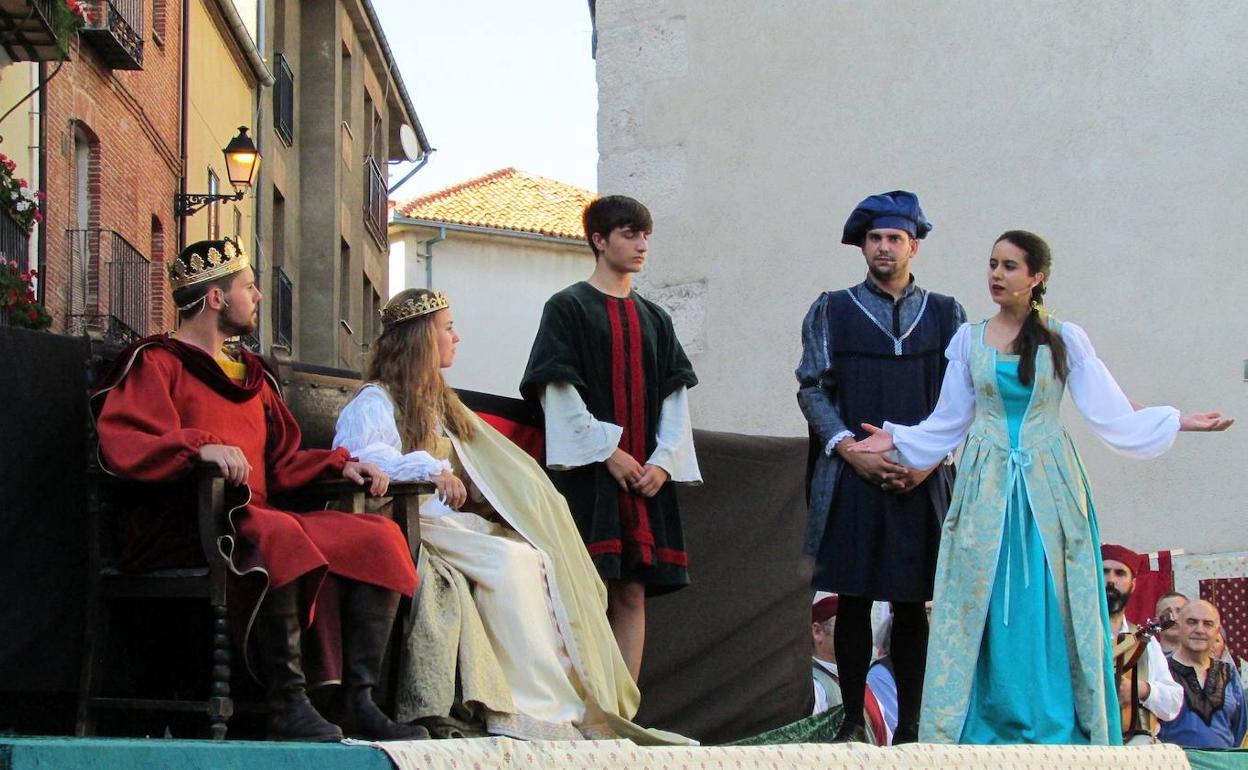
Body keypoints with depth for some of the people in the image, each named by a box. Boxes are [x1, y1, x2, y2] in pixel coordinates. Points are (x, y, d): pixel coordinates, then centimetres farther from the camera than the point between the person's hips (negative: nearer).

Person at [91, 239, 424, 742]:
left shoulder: (251, 375, 28)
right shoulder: (156, 362, 4)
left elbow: (281, 463, 30)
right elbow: (120, 444, -12)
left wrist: (341, 465, 12)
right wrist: (200, 446, -27)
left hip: (255, 519, 8)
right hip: (179, 527, -8)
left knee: (381, 538, -11)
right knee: (277, 539, -39)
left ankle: (358, 699, -19)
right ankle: (288, 706, -37)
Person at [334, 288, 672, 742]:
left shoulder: (440, 403, 29)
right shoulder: (373, 403, 1)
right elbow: (356, 456, -19)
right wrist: (427, 469, -30)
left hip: (454, 523, 8)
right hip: (410, 526, -8)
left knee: (539, 560, -17)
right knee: (509, 561, -28)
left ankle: (572, 698, -27)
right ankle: (531, 706, -30)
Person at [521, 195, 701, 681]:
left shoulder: (655, 319, 18)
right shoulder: (568, 308, 2)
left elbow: (675, 396, 13)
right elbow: (558, 392, -7)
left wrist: (664, 461, -3)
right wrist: (608, 451, -14)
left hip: (647, 475, 5)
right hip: (588, 471, -5)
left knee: (632, 595, 2)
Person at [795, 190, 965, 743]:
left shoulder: (946, 315, 11)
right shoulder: (831, 312, 9)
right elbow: (812, 387, 3)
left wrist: (929, 459, -6)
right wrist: (852, 450, -10)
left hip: (921, 482, 1)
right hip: (850, 478, -1)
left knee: (912, 605, 2)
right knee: (853, 601, -1)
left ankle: (909, 725, 6)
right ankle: (853, 721, 5)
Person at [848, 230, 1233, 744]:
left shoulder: (1064, 340, 3)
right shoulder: (970, 340, 8)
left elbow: (1111, 414, 0)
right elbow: (947, 424, 13)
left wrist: (1179, 422, -7)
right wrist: (896, 440, 3)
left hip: (1047, 488, -1)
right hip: (988, 486, 2)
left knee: (1048, 610, -4)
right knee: (986, 609, -2)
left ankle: (1054, 729, 1)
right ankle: (990, 728, 3)